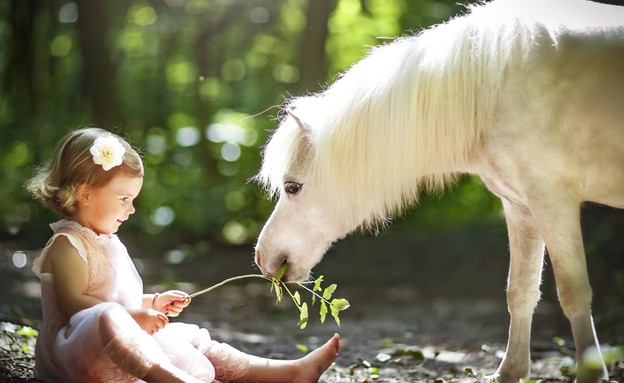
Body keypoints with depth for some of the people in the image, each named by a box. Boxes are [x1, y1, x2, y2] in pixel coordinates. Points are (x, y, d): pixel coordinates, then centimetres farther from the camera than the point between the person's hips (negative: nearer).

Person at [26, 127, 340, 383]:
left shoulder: (107, 242, 21)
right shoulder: (67, 244, -11)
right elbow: (73, 302, -23)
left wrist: (153, 303, 16)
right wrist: (134, 316, -28)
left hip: (129, 341, 10)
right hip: (75, 346, -10)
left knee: (196, 341, 7)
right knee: (108, 318, -41)